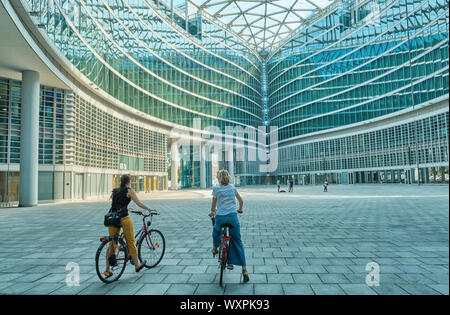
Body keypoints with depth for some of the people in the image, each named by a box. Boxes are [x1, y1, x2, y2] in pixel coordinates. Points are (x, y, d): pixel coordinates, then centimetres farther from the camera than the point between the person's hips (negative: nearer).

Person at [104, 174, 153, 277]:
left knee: (112, 243, 12)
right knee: (131, 242, 7)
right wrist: (149, 209, 8)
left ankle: (107, 270, 15)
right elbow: (139, 203, -5)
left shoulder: (114, 191, 17)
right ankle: (137, 265, 19)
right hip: (123, 218, -6)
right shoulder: (129, 190, -1)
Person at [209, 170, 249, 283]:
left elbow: (214, 204, 6)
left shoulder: (216, 188, 1)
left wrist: (212, 212, 26)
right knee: (238, 243, 6)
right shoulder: (232, 187, 10)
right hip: (232, 216, 2)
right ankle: (244, 270, 3)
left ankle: (215, 247, 42)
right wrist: (240, 209, 37)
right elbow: (241, 200, 19)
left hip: (220, 217, -2)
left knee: (216, 230, 36)